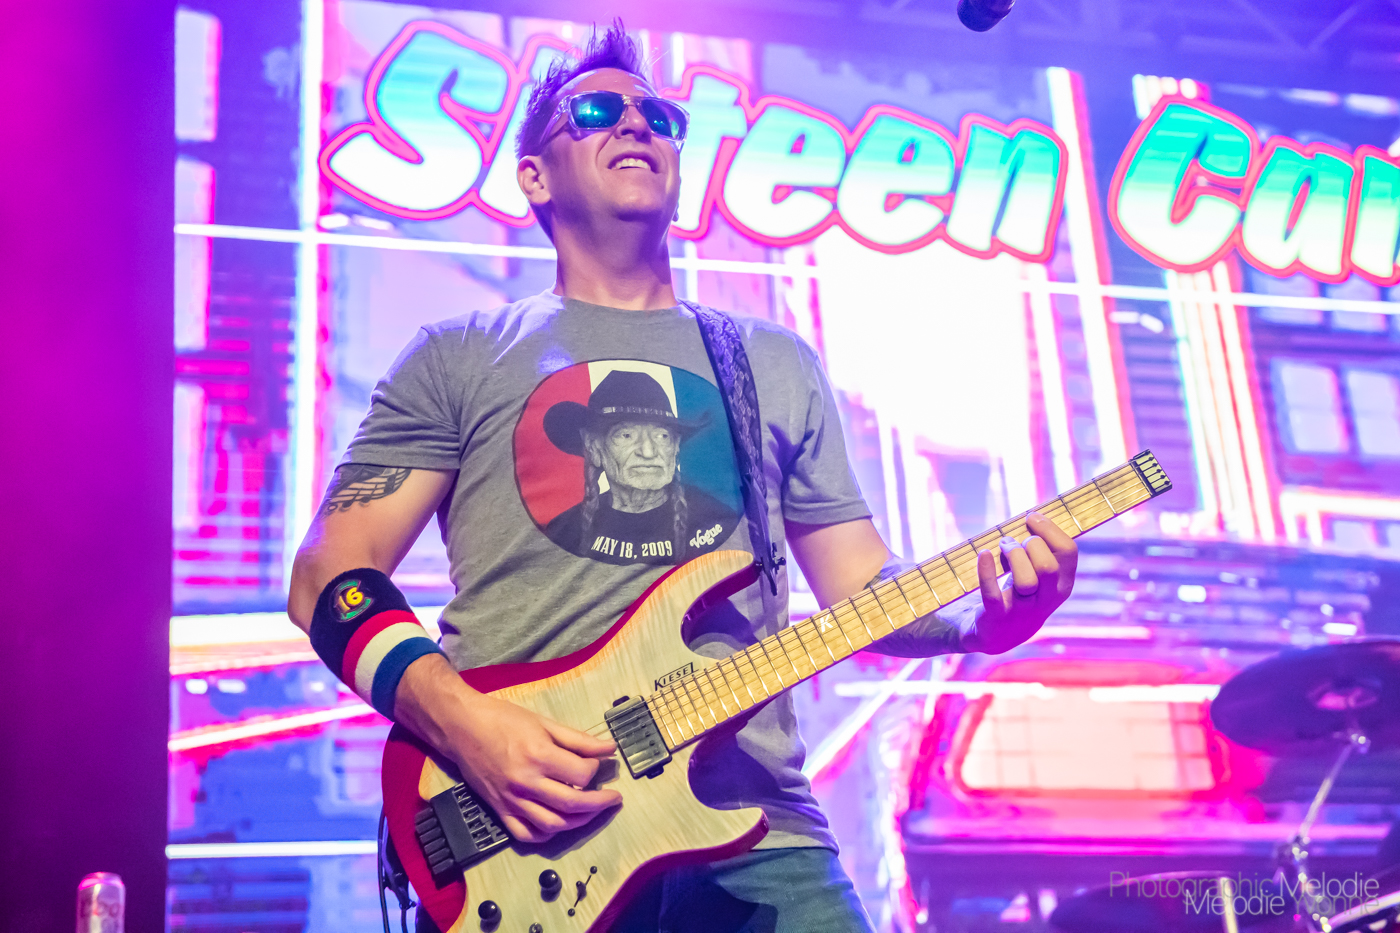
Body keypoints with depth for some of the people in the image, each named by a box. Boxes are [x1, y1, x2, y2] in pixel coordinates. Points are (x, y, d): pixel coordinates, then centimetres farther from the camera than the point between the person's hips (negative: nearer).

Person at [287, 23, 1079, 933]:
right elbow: (331, 579, 4)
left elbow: (863, 588, 16)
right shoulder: (459, 360, 10)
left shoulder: (777, 364, 18)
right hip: (513, 834, -2)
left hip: (749, 836, 2)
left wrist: (987, 615, -5)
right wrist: (464, 722, -13)